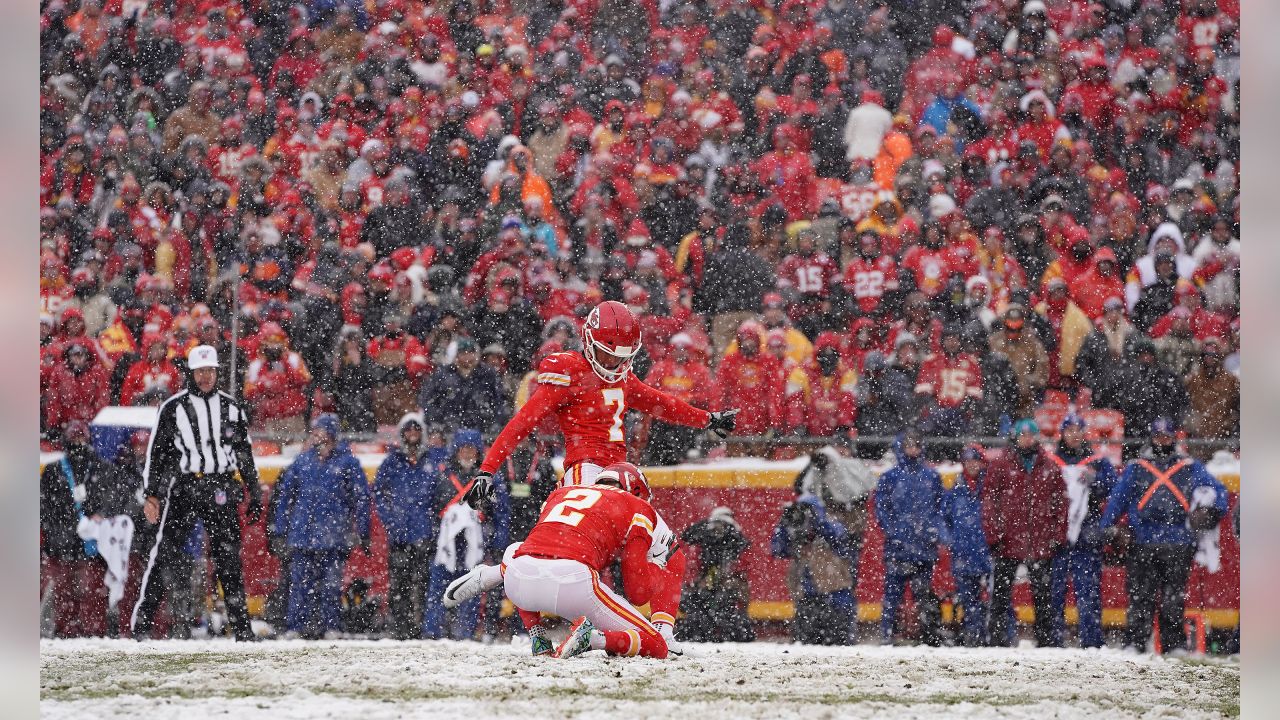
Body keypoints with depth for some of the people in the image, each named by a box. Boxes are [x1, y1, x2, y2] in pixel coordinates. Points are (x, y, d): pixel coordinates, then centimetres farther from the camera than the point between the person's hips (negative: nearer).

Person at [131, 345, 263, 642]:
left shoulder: (231, 408, 12)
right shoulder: (173, 408, 3)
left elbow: (245, 453, 18)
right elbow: (156, 452, 4)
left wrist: (254, 493, 14)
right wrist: (151, 494, -3)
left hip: (221, 490, 3)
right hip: (184, 487, -2)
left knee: (229, 559, 3)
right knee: (163, 555, -9)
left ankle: (241, 626, 8)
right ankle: (141, 622, -8)